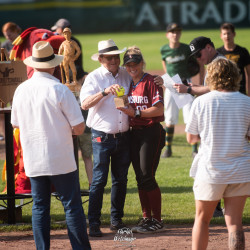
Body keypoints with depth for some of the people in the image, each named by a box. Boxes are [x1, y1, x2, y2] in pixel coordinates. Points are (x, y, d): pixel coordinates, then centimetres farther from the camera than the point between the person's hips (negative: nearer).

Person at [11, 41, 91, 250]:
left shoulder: (21, 90, 2)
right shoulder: (59, 90, -13)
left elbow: (16, 124, 14)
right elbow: (79, 127, -12)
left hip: (33, 161, 4)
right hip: (61, 160, -4)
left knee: (39, 207, 10)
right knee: (72, 207, 1)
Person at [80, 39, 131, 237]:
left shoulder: (127, 75, 9)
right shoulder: (94, 78, -4)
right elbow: (85, 104, -16)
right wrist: (104, 92, -30)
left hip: (123, 136, 4)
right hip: (102, 137, -4)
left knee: (121, 179, 10)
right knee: (99, 180, -7)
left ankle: (116, 219, 20)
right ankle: (94, 223, -4)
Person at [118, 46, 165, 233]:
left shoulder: (151, 82, -9)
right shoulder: (129, 84, 14)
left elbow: (159, 109, -17)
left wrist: (136, 113, -21)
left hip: (152, 132, -8)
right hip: (135, 132, 8)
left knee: (147, 176, -9)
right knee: (140, 177, 9)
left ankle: (157, 220, -3)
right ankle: (146, 218, 16)